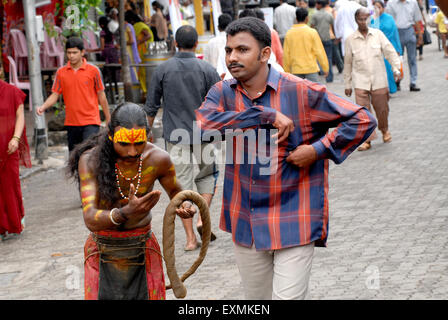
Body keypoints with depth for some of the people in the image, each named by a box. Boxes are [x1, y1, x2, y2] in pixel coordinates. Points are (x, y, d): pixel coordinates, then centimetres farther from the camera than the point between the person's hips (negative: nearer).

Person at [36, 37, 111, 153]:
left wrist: (109, 120, 6)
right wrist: (43, 107, -14)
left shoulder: (93, 70, -2)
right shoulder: (61, 72, 5)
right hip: (71, 123, 4)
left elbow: (101, 96, 4)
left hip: (90, 122, -4)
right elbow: (55, 95, 5)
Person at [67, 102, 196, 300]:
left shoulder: (158, 159, -11)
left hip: (143, 251, 1)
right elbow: (90, 220, -26)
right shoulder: (90, 160, -17)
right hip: (103, 252, -1)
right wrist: (126, 213, -45)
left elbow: (175, 192, 10)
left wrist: (184, 207, -15)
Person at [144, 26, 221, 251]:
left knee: (182, 184, 3)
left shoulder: (163, 70, -2)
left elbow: (151, 106, 3)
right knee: (208, 174, 20)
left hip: (175, 135, 0)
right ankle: (202, 217, 0)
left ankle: (190, 238, 2)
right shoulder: (207, 70, -5)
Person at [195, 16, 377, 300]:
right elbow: (204, 122, -21)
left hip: (293, 223, -4)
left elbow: (363, 120, -6)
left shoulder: (302, 93, -9)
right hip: (245, 222, 4)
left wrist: (318, 150, -14)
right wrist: (266, 115, -24)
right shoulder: (223, 93, 2)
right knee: (257, 298, 16)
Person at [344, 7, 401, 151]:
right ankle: (366, 139, 2)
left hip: (379, 79, 1)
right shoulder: (350, 40, 1)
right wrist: (347, 84, 11)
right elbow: (348, 63, 9)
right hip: (361, 81, -1)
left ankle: (384, 130, 36)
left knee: (382, 108, 7)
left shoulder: (378, 34, 1)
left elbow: (390, 51, 4)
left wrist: (396, 68, -10)